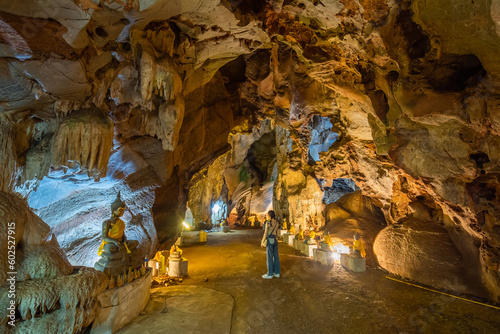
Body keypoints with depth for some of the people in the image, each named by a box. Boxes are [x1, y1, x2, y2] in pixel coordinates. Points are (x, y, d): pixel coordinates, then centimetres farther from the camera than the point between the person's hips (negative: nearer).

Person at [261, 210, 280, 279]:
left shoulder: (268, 222, -16)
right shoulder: (277, 222, 7)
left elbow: (265, 233, -14)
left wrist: (262, 242, -7)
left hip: (270, 241, -7)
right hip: (275, 240, 7)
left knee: (269, 257, -1)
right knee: (275, 256, 11)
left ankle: (270, 274, 5)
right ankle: (277, 273, 16)